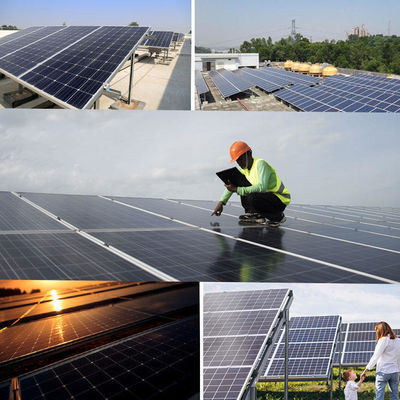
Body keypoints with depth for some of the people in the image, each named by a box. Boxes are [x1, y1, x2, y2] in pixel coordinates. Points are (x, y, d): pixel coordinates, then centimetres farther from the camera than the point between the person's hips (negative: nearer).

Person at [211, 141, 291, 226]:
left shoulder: (261, 164, -21)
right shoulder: (244, 168, 5)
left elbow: (262, 187, -35)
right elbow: (231, 185, 11)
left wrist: (237, 190, -35)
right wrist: (221, 202, -1)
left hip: (281, 200, -8)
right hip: (267, 196, 8)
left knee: (252, 197, -32)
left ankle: (278, 216, -10)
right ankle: (256, 215, 4)